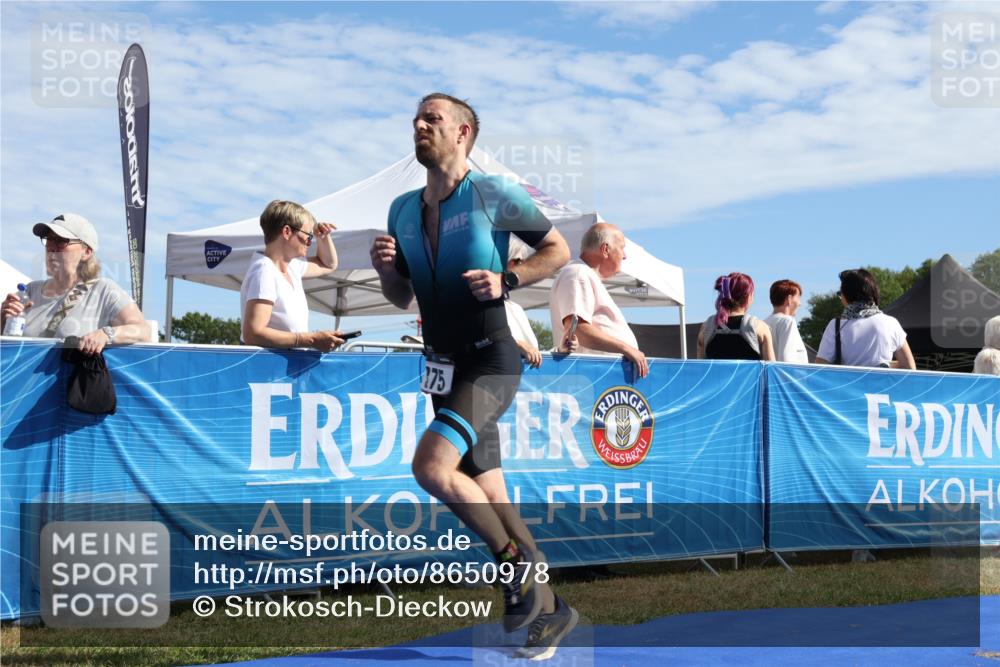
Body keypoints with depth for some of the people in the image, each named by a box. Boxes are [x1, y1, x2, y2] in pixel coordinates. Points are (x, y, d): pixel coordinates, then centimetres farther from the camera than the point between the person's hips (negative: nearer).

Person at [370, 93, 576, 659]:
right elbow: (403, 298, 18)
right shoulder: (403, 209, 10)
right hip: (443, 366, 7)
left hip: (491, 360, -7)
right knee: (490, 496, 9)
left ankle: (519, 559, -3)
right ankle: (548, 608, 22)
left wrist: (507, 281, -15)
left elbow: (559, 250, 0)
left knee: (432, 467, -25)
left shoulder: (495, 194, -7)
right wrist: (387, 269, -3)